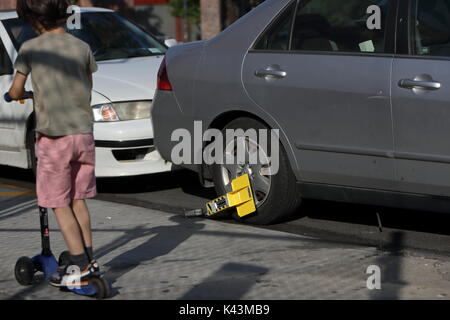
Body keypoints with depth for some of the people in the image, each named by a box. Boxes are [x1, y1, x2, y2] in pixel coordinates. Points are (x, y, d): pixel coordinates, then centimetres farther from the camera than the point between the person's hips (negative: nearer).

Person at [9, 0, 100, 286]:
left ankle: (81, 264, -2)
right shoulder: (82, 47, 3)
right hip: (84, 132, 4)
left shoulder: (31, 49, -7)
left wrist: (23, 94, 22)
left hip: (54, 136, -4)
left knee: (60, 204, 3)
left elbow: (15, 91, -1)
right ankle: (89, 259, 18)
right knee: (78, 200, 16)